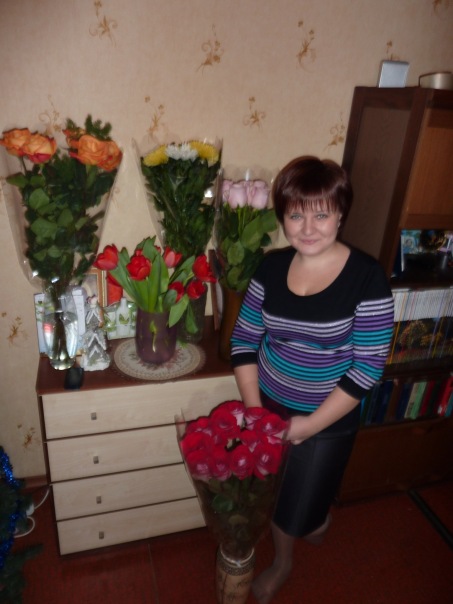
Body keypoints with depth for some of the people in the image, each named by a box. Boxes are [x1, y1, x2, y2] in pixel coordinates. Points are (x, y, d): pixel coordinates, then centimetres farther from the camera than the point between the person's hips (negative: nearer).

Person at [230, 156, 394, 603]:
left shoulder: (367, 277, -19)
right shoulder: (272, 267, -7)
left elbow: (368, 367, -17)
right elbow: (244, 340, -2)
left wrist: (312, 423, -16)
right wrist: (253, 408, -8)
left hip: (329, 421, -3)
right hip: (272, 410, 4)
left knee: (301, 512, 13)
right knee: (275, 497, 22)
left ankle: (322, 517, 51)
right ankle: (282, 563, 54)